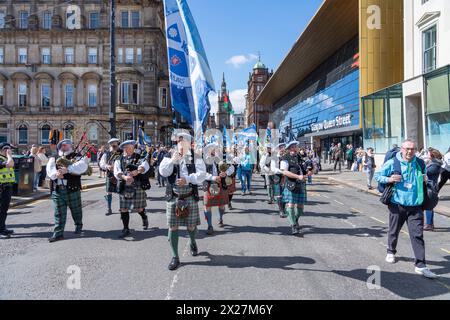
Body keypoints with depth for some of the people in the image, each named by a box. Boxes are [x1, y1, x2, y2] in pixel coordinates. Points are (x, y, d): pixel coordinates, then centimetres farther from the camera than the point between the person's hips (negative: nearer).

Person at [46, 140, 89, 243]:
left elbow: (81, 166, -16)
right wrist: (56, 173, -26)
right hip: (57, 190, 2)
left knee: (76, 210, 13)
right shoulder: (54, 159, 15)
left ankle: (79, 227, 35)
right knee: (59, 213, 3)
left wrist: (67, 169, -28)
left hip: (72, 189, -2)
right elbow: (50, 169, -4)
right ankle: (58, 233, 9)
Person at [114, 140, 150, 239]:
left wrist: (137, 171, -35)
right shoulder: (119, 160, 7)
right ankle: (126, 229, 15)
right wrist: (124, 177, -28)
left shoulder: (139, 157, 4)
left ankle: (144, 218, 39)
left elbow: (145, 166, -16)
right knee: (124, 209, 2)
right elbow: (116, 172, -8)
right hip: (124, 187, 2)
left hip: (137, 186, -1)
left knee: (139, 208, 7)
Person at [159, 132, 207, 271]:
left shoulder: (196, 158, 0)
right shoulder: (170, 156, 4)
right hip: (173, 197, 1)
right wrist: (172, 160, -19)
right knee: (173, 227, 0)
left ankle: (193, 243, 44)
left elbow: (201, 174, -11)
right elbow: (163, 172, -7)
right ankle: (175, 257, 11)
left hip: (190, 197, -1)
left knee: (191, 225, 10)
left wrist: (187, 179, -22)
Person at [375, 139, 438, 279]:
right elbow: (377, 175, 2)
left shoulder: (420, 163, 7)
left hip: (416, 206, 2)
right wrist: (389, 179, -15)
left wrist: (425, 179, 4)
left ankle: (421, 266, 1)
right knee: (394, 231, 15)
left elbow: (425, 177, 27)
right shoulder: (392, 163, -5)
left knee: (417, 235, -3)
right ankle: (391, 252, 41)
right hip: (397, 205, -2)